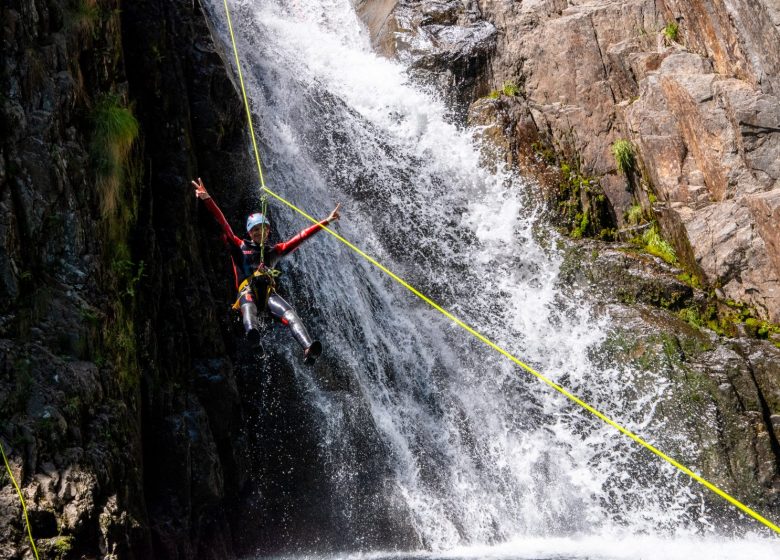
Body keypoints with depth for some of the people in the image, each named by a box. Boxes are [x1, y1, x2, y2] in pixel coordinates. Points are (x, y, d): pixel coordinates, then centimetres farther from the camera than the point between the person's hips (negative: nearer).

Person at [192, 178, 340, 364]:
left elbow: (301, 237, 28)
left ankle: (308, 349, -52)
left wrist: (326, 221, 26)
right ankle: (253, 333, -74)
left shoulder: (275, 251, 30)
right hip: (248, 291, -2)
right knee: (248, 307, -40)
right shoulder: (240, 247, 24)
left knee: (290, 314, -29)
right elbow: (223, 224, 15)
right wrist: (207, 199, 6)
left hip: (268, 293, 2)